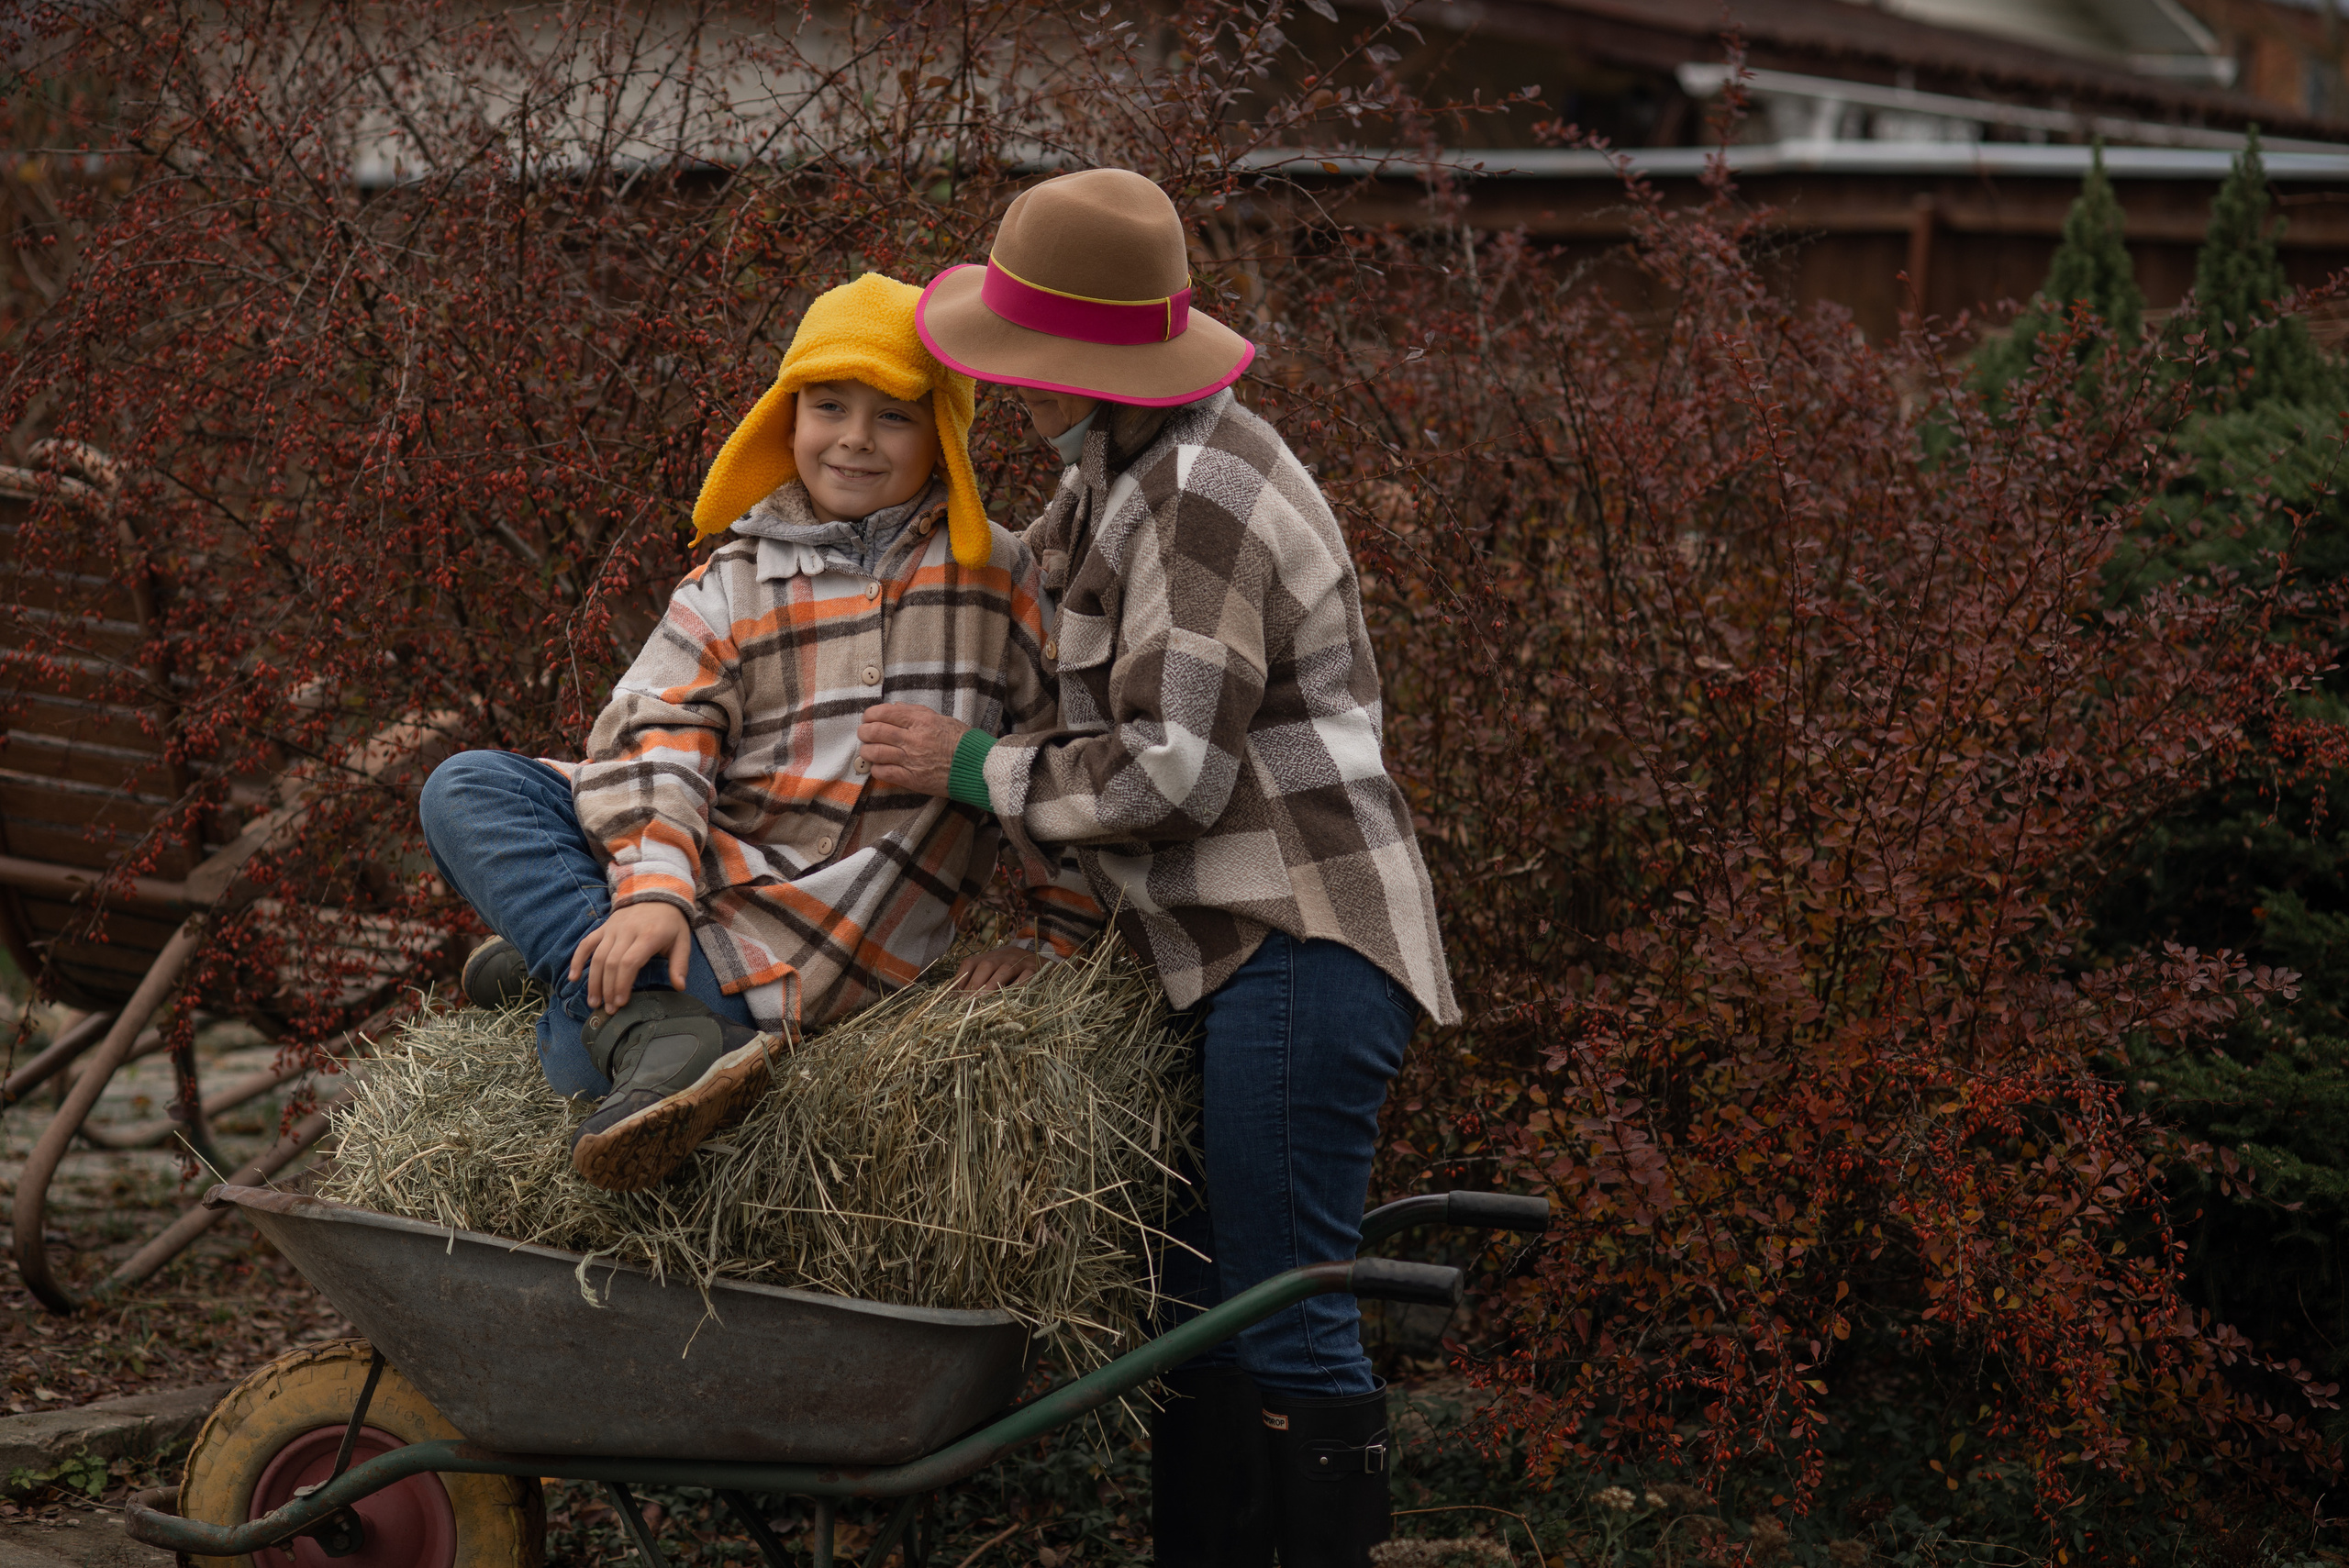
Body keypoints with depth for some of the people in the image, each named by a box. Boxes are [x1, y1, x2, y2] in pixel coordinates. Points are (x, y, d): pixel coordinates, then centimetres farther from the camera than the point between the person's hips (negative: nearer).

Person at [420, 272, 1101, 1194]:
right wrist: (652, 887, -25)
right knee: (466, 790, -19)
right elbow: (656, 736, -7)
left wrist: (1057, 938, 3)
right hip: (697, 875, 5)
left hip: (808, 950, -5)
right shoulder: (731, 587, 8)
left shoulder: (1000, 579, 4)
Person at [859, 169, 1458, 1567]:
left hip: (1297, 942, -10)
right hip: (1227, 942, 11)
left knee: (1285, 1310, -8)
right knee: (1190, 1294, 12)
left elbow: (1169, 767, -19)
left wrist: (974, 769, -8)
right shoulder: (1128, 465, 16)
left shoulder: (1200, 498, -17)